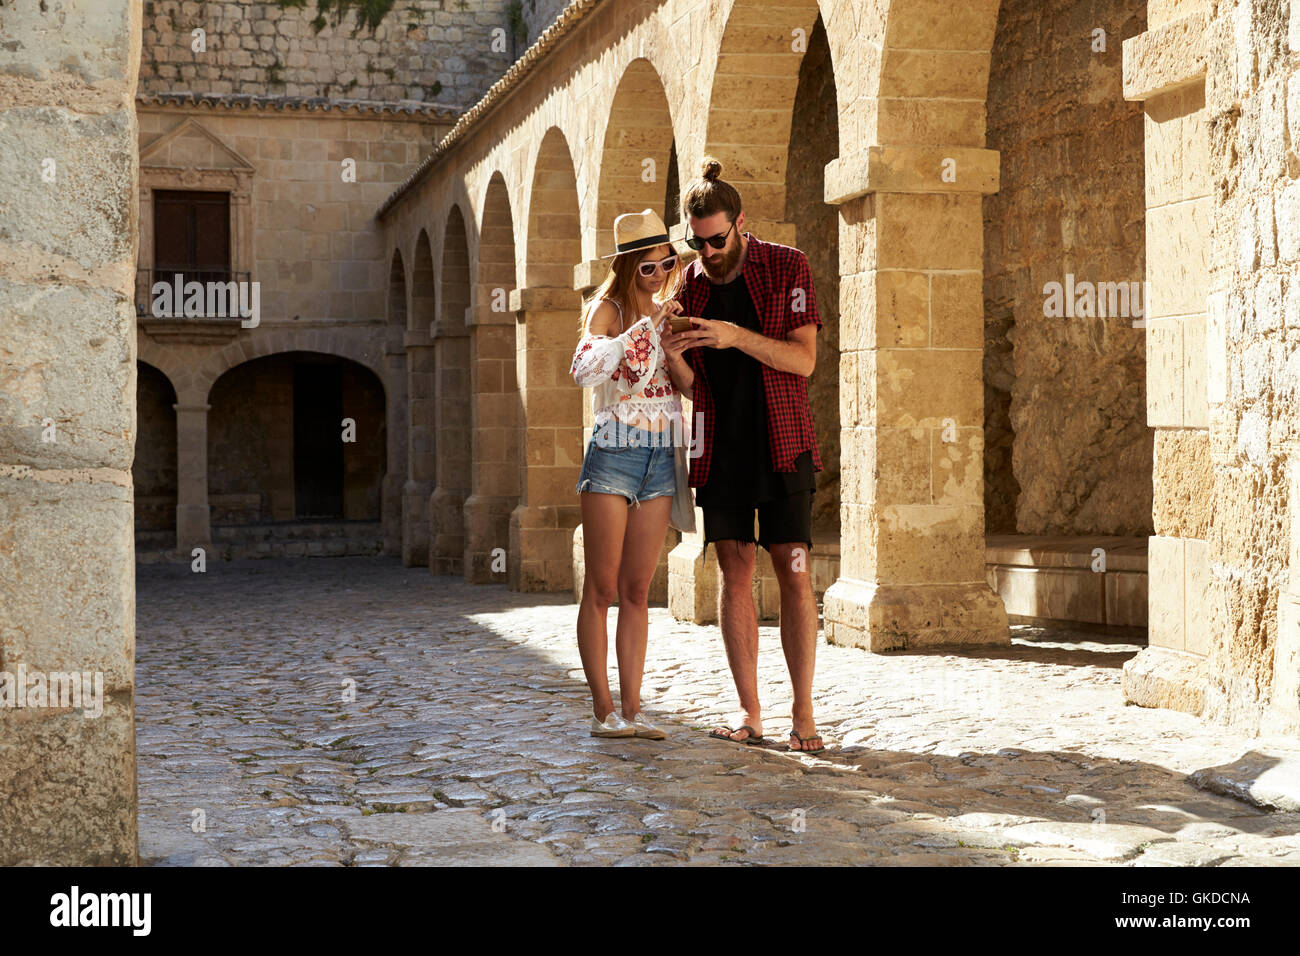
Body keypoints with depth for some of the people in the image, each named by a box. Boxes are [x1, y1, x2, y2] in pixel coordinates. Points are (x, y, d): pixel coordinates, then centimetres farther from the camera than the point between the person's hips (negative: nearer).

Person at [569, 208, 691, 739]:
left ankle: (631, 709, 8)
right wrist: (644, 327, -24)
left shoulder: (668, 314, 13)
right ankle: (602, 710, 2)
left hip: (661, 459, 6)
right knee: (601, 590, -2)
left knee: (637, 591, 6)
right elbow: (583, 370, -23)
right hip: (613, 455, -5)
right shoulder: (607, 309, -5)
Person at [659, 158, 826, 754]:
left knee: (792, 572, -6)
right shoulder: (690, 285, 9)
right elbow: (689, 388, 9)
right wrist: (674, 359, -14)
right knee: (735, 570, 2)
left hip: (780, 443, -3)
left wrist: (737, 337, -23)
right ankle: (749, 716, 7)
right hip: (720, 447, 3)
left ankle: (803, 716, -1)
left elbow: (804, 358, -10)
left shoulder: (787, 268, -2)